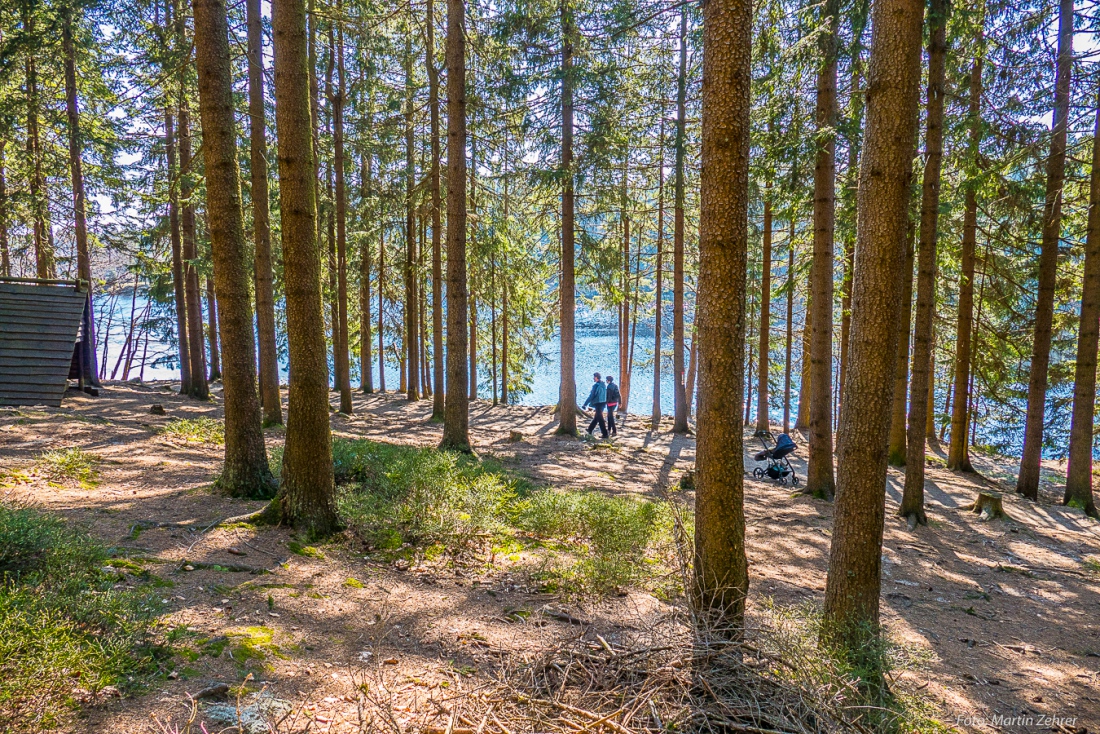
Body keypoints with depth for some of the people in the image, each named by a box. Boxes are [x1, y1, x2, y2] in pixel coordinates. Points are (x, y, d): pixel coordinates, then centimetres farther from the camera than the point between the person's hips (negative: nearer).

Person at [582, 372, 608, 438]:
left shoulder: (596, 385, -17)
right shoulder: (603, 385, 6)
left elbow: (591, 396, -16)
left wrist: (585, 404, -11)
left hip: (598, 403, -8)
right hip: (603, 403, 8)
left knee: (600, 419, -3)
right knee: (597, 417, 19)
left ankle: (605, 434, -5)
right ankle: (590, 430, 35)